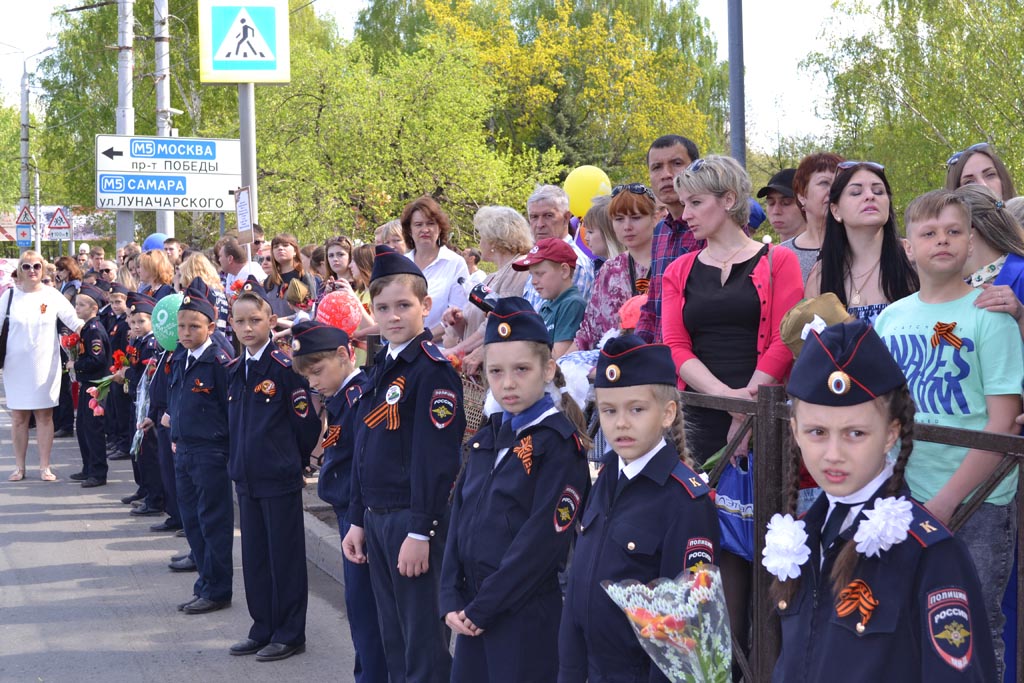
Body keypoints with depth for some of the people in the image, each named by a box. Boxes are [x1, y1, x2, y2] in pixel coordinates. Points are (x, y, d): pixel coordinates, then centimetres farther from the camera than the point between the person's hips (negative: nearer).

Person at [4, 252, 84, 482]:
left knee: (44, 415, 4)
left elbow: (74, 321, -1)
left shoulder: (52, 295, 1)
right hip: (16, 365, 0)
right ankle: (19, 466, 15)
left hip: (45, 365, 0)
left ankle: (45, 466, 11)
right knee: (18, 417, 5)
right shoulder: (10, 295, 1)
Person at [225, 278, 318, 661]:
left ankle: (289, 635, 11)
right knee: (255, 555, 13)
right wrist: (237, 462, 14)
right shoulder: (234, 372, 8)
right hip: (246, 478, 7)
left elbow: (306, 424, -10)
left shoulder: (285, 367, -13)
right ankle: (263, 630, 24)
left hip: (280, 479, -7)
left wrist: (291, 460, 0)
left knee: (285, 556, 2)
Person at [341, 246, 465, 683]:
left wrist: (420, 531, -20)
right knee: (392, 636, 16)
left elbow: (436, 458, -18)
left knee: (423, 639, 0)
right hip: (377, 516, 8)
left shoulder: (433, 369, -14)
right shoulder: (380, 368, 12)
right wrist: (358, 520, 16)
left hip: (414, 518, -8)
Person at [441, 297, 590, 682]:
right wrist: (452, 600, -1)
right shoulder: (487, 438, 10)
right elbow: (459, 519, 9)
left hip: (528, 615, -6)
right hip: (473, 611, 7)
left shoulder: (560, 442, -12)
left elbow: (542, 539, -17)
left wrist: (482, 606, -15)